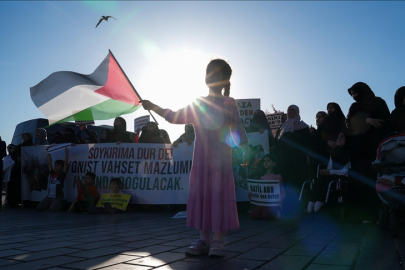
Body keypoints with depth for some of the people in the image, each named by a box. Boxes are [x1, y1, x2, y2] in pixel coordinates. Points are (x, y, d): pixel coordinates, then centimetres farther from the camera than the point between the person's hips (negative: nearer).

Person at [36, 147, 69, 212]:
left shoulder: (62, 175, -8)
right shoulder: (52, 173, 7)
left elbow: (66, 163, -14)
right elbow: (49, 163, 13)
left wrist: (66, 152, -16)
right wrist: (48, 153, 16)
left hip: (58, 197, -6)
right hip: (49, 196, 6)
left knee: (52, 209, -25)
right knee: (38, 208, -4)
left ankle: (60, 205, 7)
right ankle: (51, 204, 20)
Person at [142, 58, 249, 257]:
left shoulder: (228, 103, 1)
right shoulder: (198, 104, 13)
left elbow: (237, 127, -8)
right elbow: (176, 117, 18)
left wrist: (244, 148, -21)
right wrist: (153, 107, 16)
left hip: (221, 159, -5)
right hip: (201, 158, 5)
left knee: (220, 196, -4)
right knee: (200, 195, 5)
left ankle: (218, 241, 4)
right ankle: (203, 239, 14)